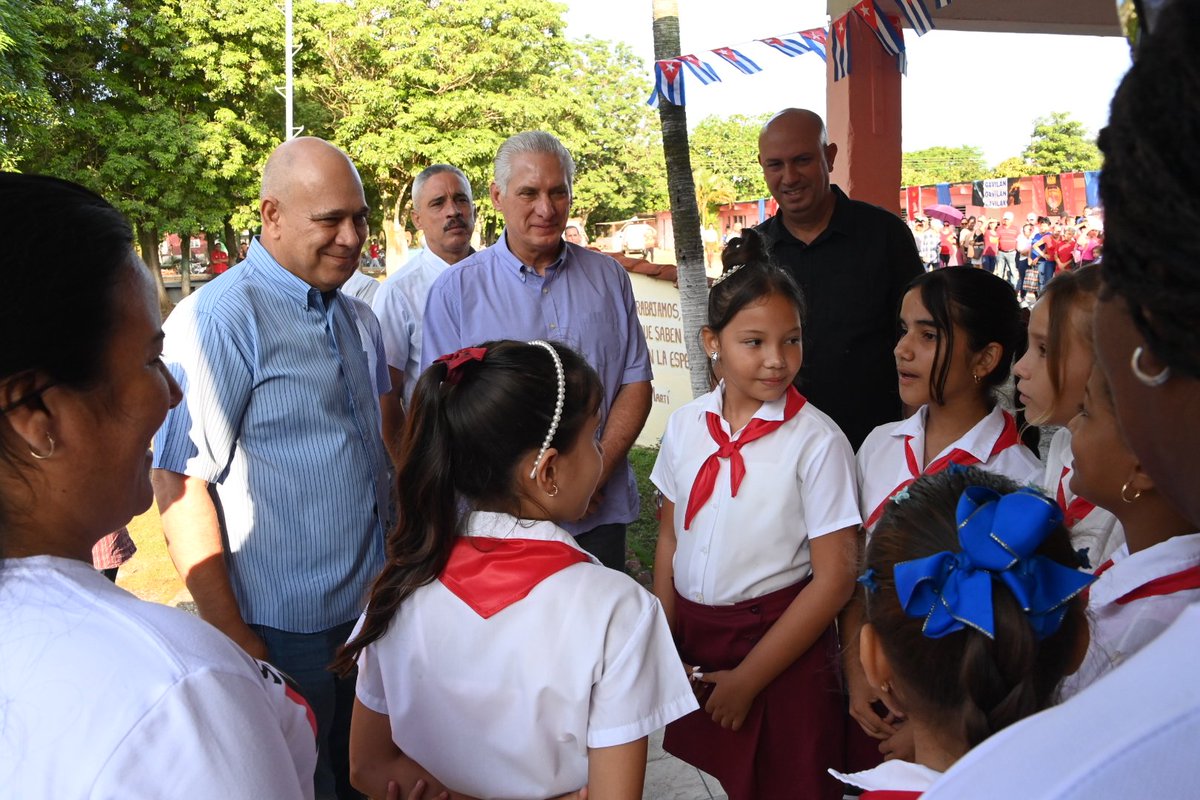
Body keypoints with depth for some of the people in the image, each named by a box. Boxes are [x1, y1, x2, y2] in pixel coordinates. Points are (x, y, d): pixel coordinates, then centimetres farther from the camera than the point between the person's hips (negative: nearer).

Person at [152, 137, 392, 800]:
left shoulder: (355, 316, 9)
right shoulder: (219, 320, -17)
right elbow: (180, 482, -19)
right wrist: (228, 636, -20)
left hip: (373, 606, 7)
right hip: (286, 627, -7)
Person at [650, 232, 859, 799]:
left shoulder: (816, 441, -14)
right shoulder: (686, 425, -1)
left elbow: (833, 579, -13)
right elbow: (669, 539, 8)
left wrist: (747, 679, -11)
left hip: (781, 648, -3)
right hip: (691, 639, 4)